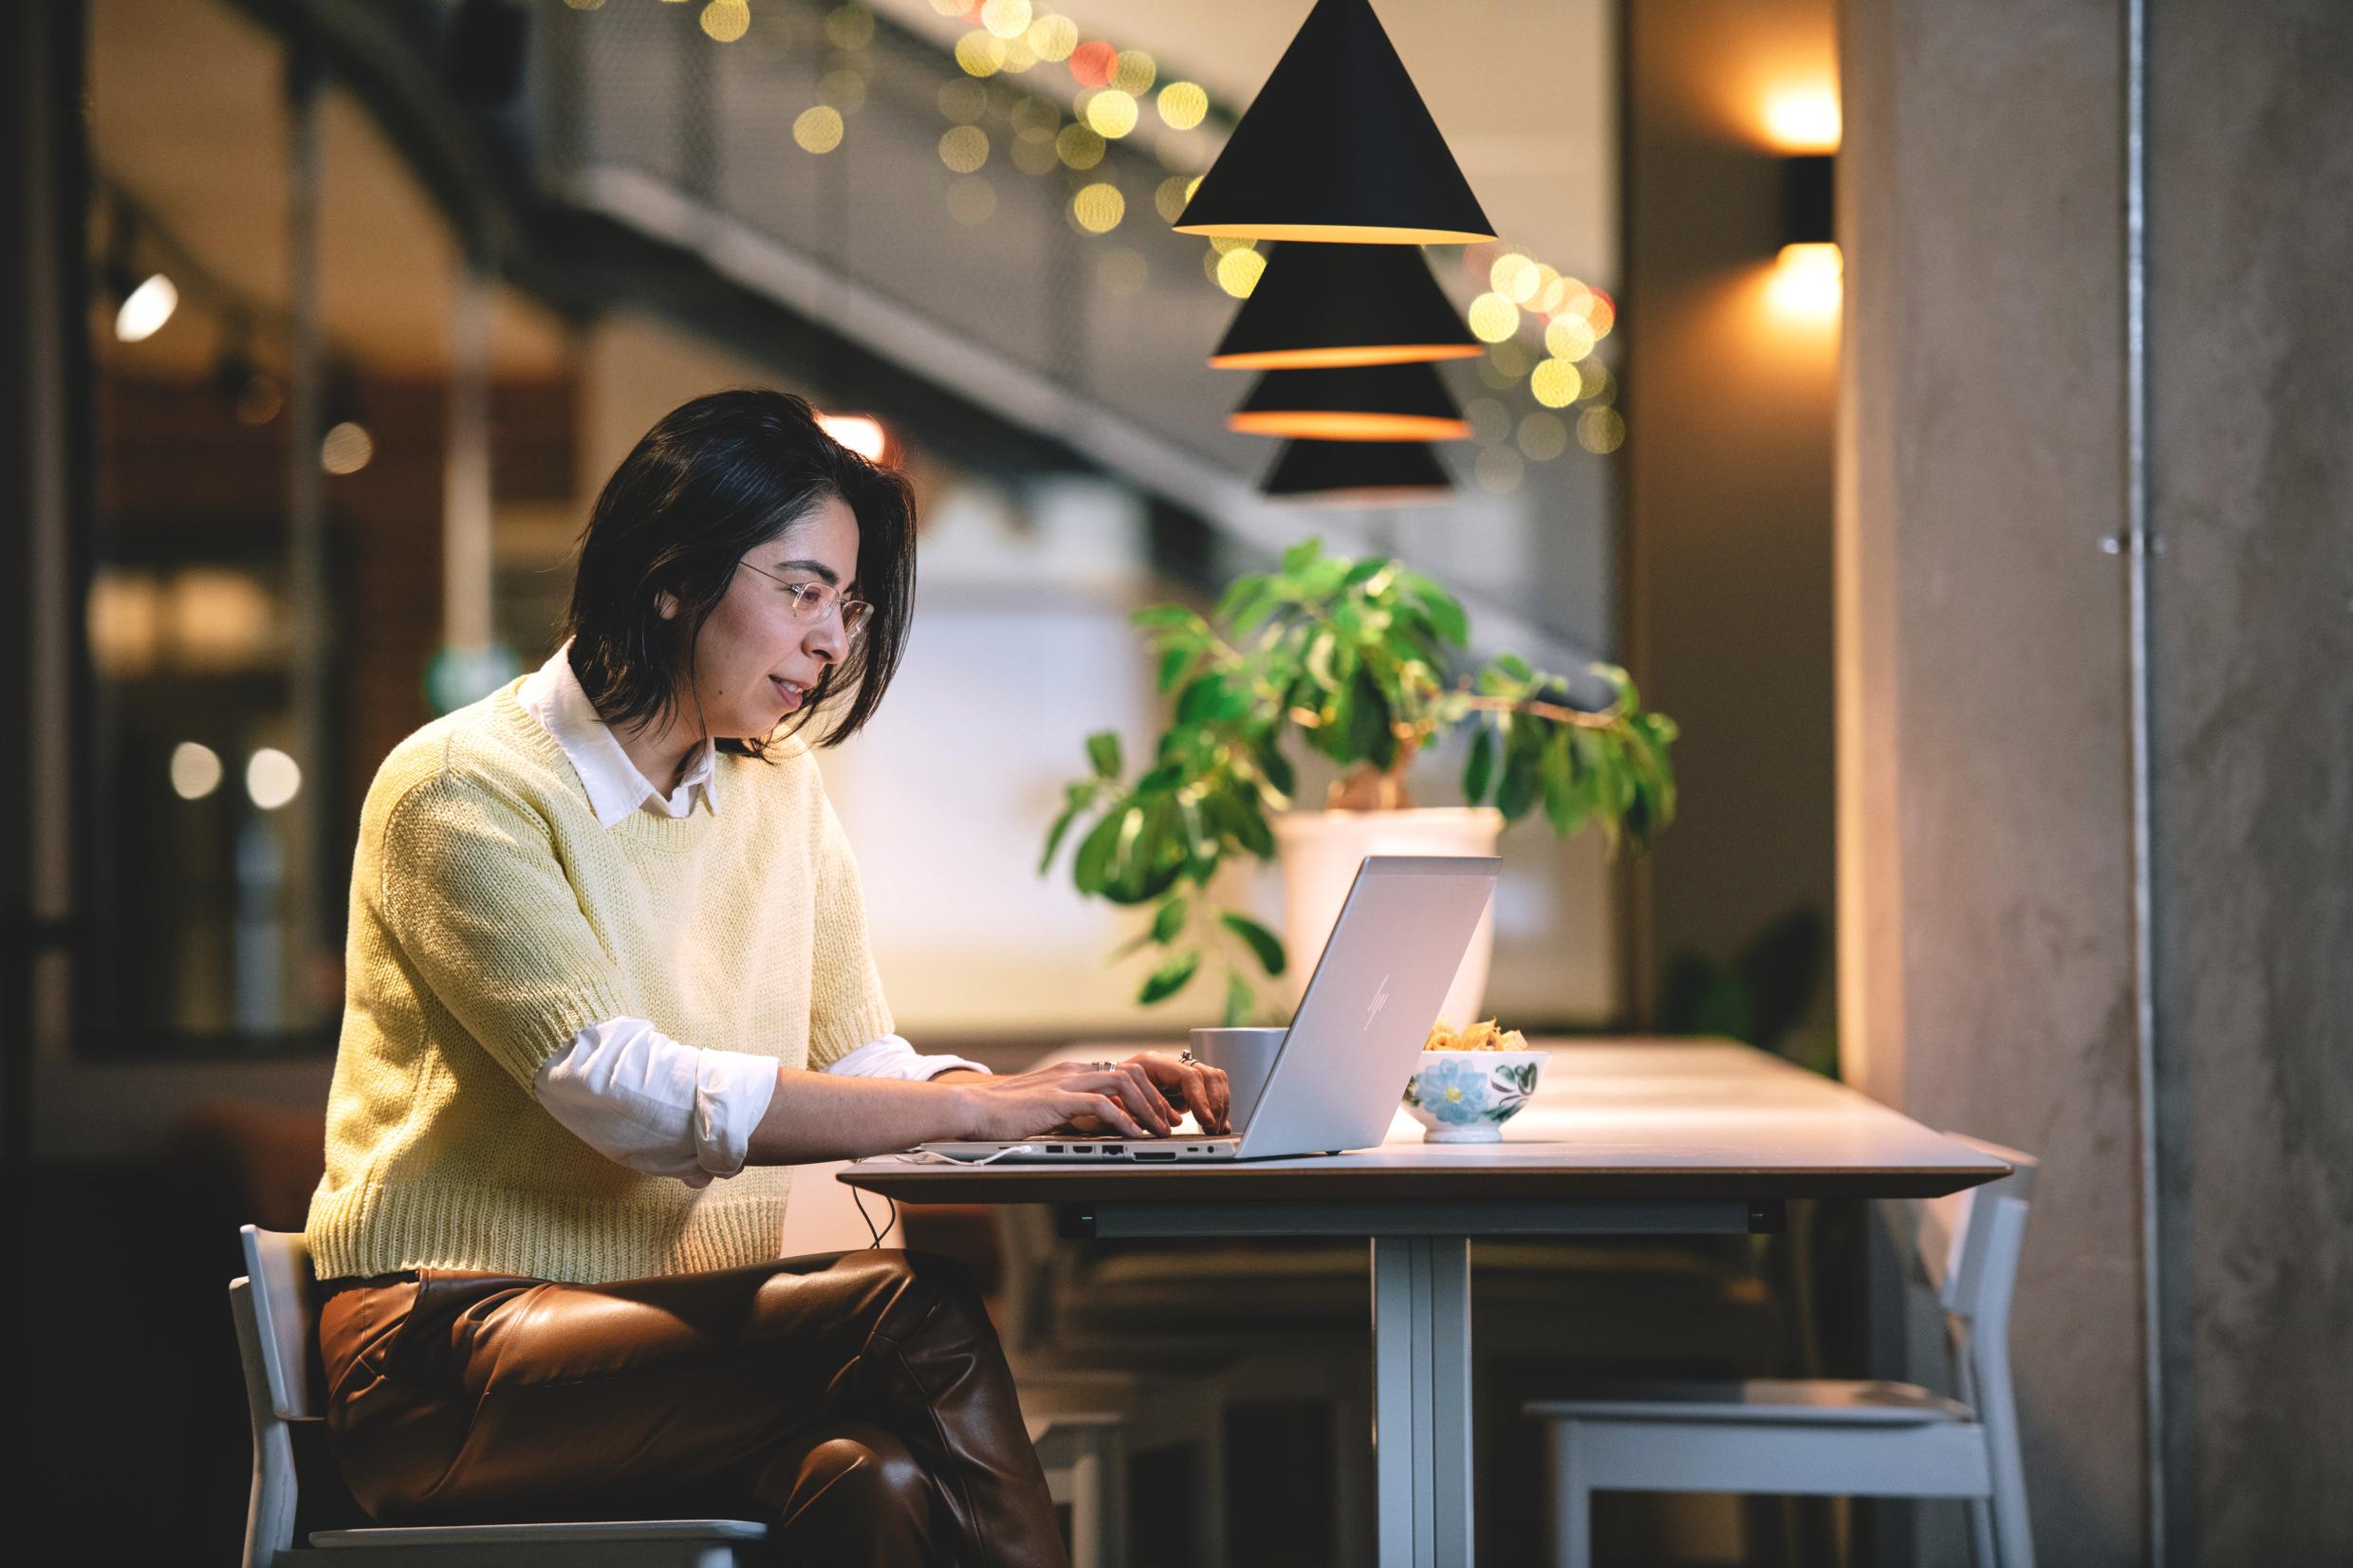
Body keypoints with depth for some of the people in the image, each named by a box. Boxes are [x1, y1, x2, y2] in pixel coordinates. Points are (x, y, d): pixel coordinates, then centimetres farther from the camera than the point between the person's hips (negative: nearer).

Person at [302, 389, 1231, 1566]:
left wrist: (1060, 1102, -10)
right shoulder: (462, 789, -9)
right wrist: (973, 1107, -25)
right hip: (454, 1354, -6)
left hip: (685, 1317, 6)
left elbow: (859, 1067, 11)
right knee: (918, 1316, -29)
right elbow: (620, 1090, -21)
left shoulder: (777, 788, 15)